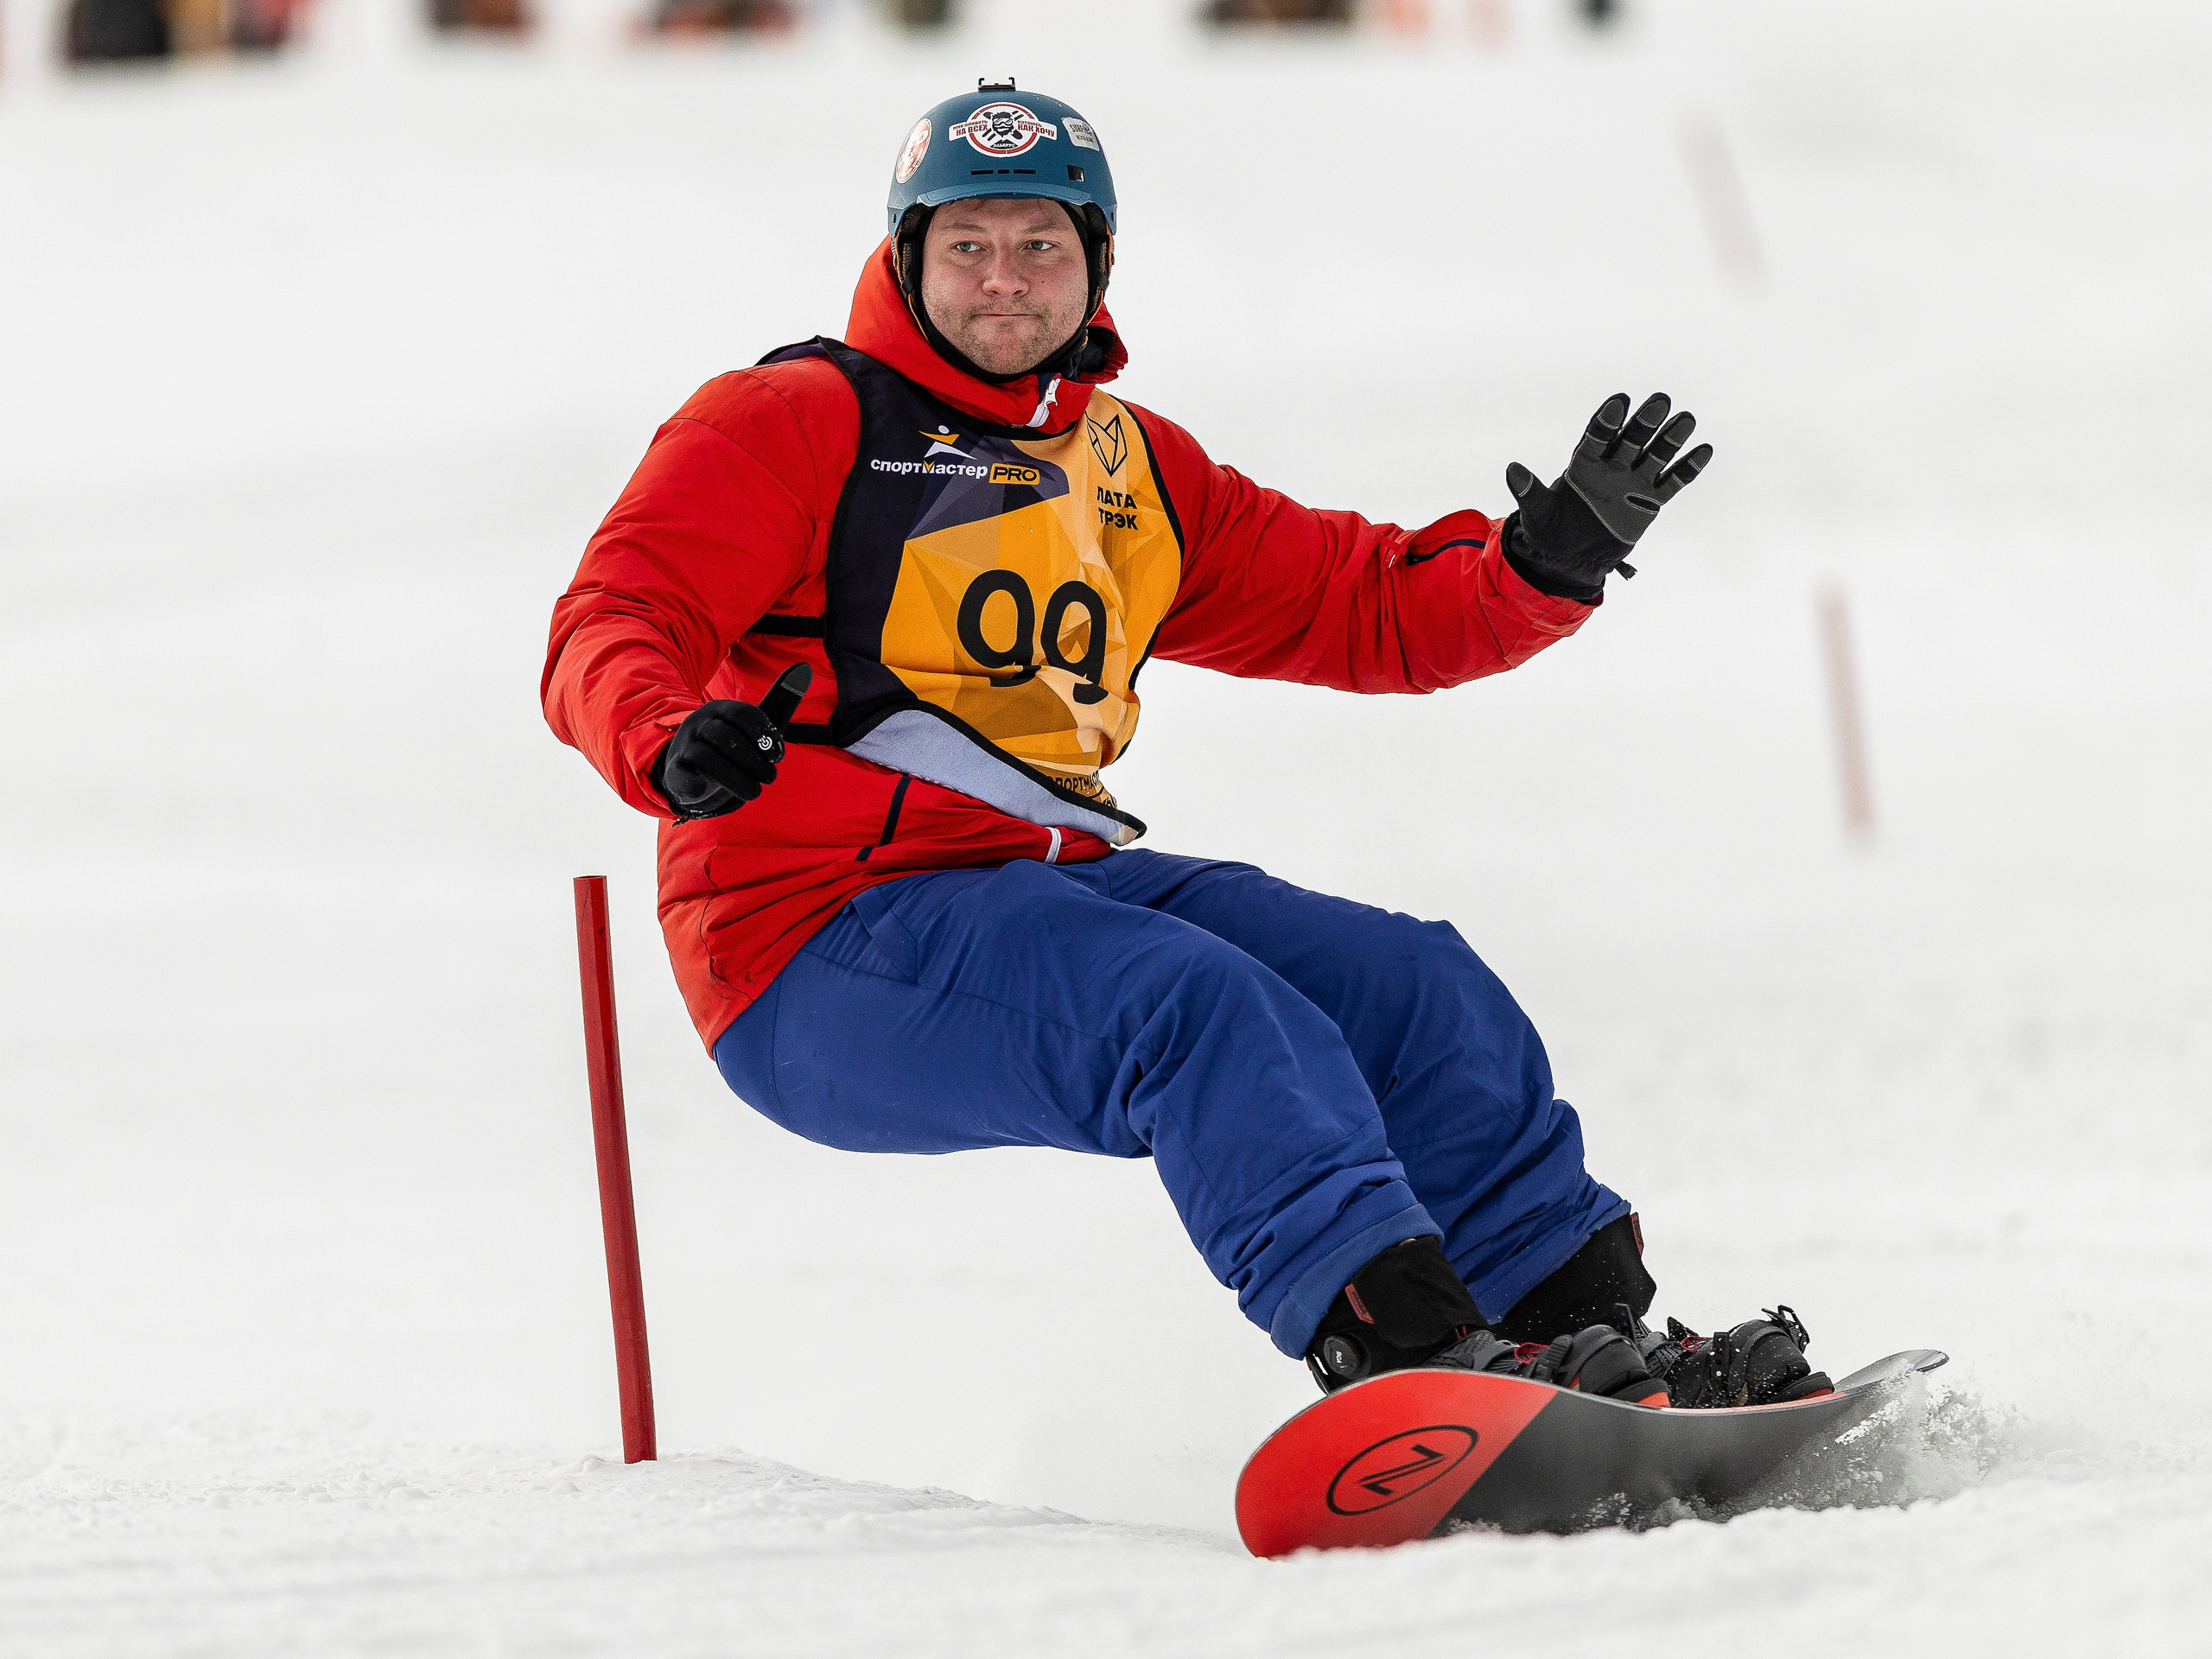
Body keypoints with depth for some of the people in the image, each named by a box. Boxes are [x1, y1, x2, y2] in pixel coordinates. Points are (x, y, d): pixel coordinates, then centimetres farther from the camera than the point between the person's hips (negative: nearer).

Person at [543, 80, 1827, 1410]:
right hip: (822, 936, -7)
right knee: (1196, 1003, -31)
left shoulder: (1136, 472, 21)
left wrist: (1550, 559, 3)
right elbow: (613, 630, -11)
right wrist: (672, 746, -34)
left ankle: (1591, 1324, -3)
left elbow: (1369, 606, 22)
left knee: (1417, 988, -6)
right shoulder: (794, 424, 1)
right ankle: (1391, 1345, -45)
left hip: (1053, 886, 7)